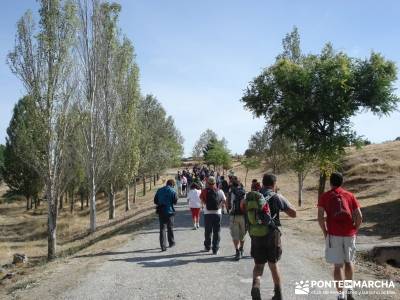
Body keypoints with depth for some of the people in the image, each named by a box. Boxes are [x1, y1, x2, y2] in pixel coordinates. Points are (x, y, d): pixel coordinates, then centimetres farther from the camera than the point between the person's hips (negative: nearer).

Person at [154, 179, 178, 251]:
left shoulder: (159, 190, 5)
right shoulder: (172, 191, -8)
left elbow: (155, 201, 7)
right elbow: (175, 201, -9)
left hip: (161, 211, 2)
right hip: (169, 211, -2)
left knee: (162, 228, 3)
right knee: (170, 228, 15)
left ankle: (163, 246, -2)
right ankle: (171, 243, 28)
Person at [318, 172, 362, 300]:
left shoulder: (324, 196, 2)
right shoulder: (350, 195, 8)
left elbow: (320, 217, -7)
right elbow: (359, 216, 1)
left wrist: (325, 232, 4)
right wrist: (354, 230, 13)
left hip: (333, 234, -2)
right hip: (349, 234, 3)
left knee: (338, 265, 4)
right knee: (348, 261, 21)